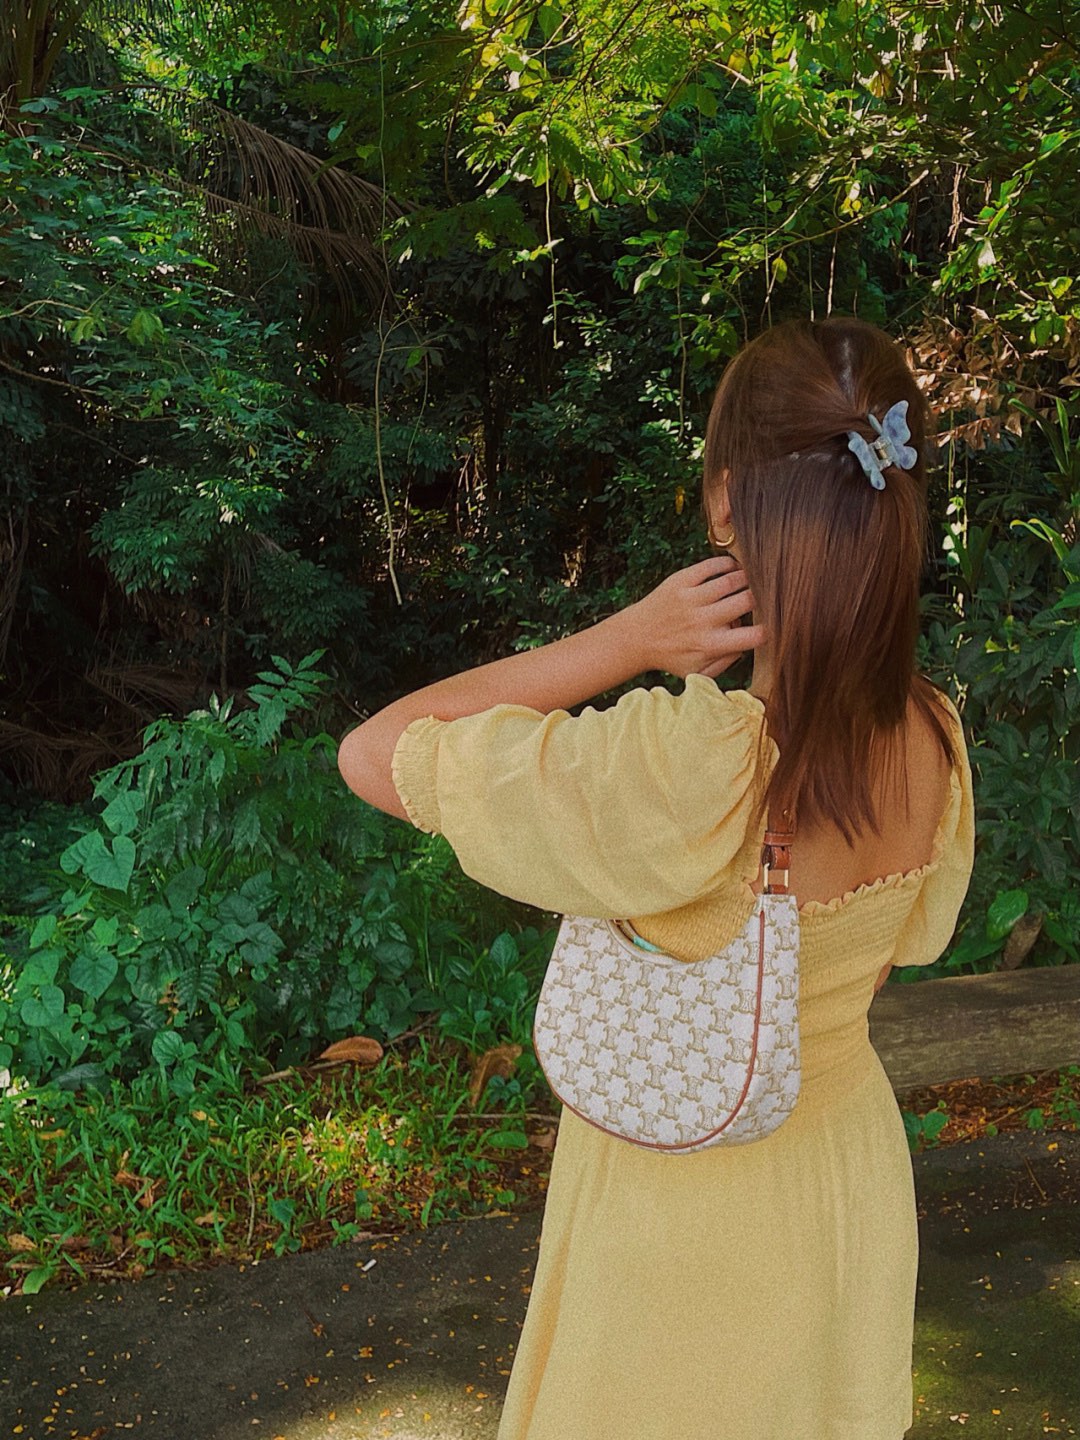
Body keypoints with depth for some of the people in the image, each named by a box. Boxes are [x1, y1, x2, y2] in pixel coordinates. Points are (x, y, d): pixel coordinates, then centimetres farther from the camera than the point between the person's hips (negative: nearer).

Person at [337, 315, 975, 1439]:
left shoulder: (682, 766, -36)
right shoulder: (935, 740, -15)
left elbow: (371, 755, -25)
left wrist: (624, 641, -29)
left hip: (683, 1195, -5)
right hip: (856, 1165, 6)